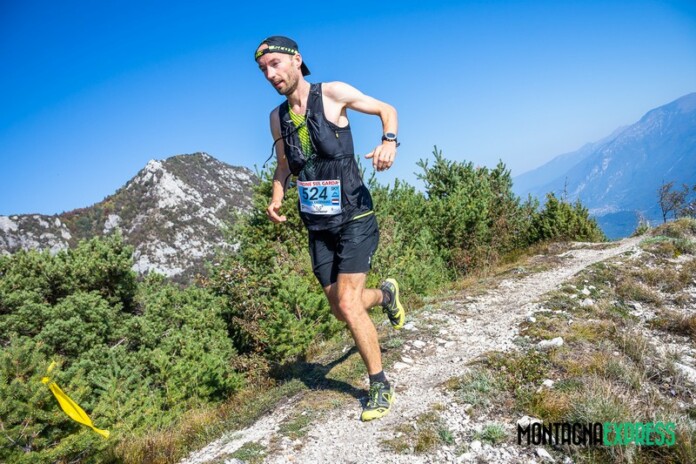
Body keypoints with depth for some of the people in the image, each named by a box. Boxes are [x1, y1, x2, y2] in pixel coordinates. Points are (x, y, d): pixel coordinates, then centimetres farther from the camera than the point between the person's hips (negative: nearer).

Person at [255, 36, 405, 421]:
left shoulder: (333, 93, -9)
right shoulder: (277, 117, 6)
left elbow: (386, 109, 1)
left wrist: (389, 142, -20)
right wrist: (276, 198, 0)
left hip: (353, 218, -5)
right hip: (318, 224, 5)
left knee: (348, 305, -12)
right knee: (340, 308, 10)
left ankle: (380, 386, 7)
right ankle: (385, 294, 43)